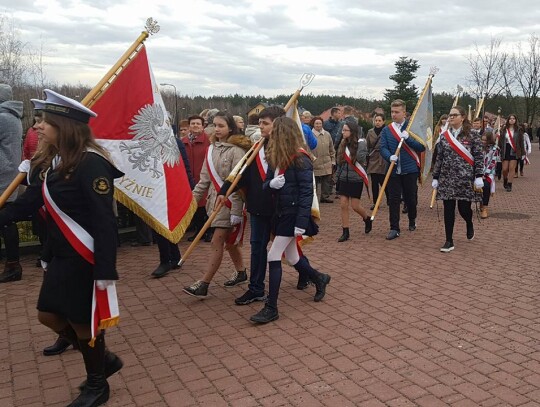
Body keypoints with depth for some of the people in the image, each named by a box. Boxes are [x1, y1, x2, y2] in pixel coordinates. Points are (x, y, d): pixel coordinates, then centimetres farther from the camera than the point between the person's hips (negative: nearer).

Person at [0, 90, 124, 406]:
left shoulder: (91, 163, -21)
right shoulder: (59, 160, 8)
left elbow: (104, 221, -24)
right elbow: (32, 199, 16)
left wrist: (105, 270, -26)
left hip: (85, 260, -9)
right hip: (61, 256, 9)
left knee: (82, 322, 6)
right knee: (49, 315, 17)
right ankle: (104, 359, 34)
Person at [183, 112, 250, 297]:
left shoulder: (236, 150, -12)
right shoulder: (212, 149, 9)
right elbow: (205, 178, 12)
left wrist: (236, 211, -19)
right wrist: (193, 198, 5)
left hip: (229, 203, -7)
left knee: (217, 242, -5)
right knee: (228, 240, 17)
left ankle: (203, 285, -1)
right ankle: (240, 272, 34)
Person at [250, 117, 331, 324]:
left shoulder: (300, 159, -16)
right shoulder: (275, 158, 7)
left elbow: (307, 192, -19)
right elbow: (265, 184, 10)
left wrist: (301, 222, -23)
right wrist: (270, 184, -15)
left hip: (293, 214, -8)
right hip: (280, 213, 8)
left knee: (273, 257, -9)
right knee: (292, 257, 19)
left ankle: (271, 308, 2)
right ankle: (319, 278, 45)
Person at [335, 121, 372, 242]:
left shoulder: (361, 143, -8)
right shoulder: (343, 144, 8)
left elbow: (360, 158, -22)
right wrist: (337, 175, 12)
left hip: (356, 179, -5)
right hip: (344, 179, 5)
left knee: (355, 205, -2)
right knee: (343, 205, 1)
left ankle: (367, 218, 30)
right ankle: (345, 232, 10)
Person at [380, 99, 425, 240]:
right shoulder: (386, 130, 6)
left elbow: (422, 147, -4)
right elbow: (383, 148, -3)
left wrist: (407, 138, -17)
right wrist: (390, 156, -24)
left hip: (410, 169, -1)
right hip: (393, 170, 1)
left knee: (410, 198, 11)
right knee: (394, 199, 0)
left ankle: (412, 221, 36)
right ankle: (394, 228, 7)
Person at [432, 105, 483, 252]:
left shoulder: (473, 135, -3)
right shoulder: (444, 136, 6)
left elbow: (479, 157, -4)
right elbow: (439, 158, 9)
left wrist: (479, 177, -11)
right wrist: (435, 177, 7)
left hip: (465, 178, -3)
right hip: (447, 178, 3)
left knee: (464, 208, 3)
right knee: (448, 210, 1)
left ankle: (470, 225, 39)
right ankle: (449, 241, 9)